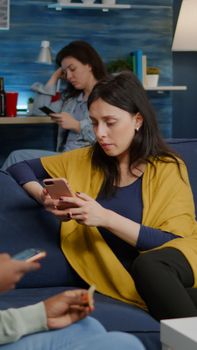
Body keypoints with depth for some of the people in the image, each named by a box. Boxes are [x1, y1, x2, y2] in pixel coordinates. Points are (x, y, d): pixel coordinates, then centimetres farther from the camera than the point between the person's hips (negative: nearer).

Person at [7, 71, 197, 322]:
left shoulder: (169, 169, 2)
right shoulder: (85, 161, 11)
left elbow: (174, 241, -8)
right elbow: (20, 167, 20)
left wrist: (106, 218, -19)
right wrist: (45, 199, -2)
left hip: (176, 267, 0)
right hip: (133, 278, 0)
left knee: (148, 265, -38)